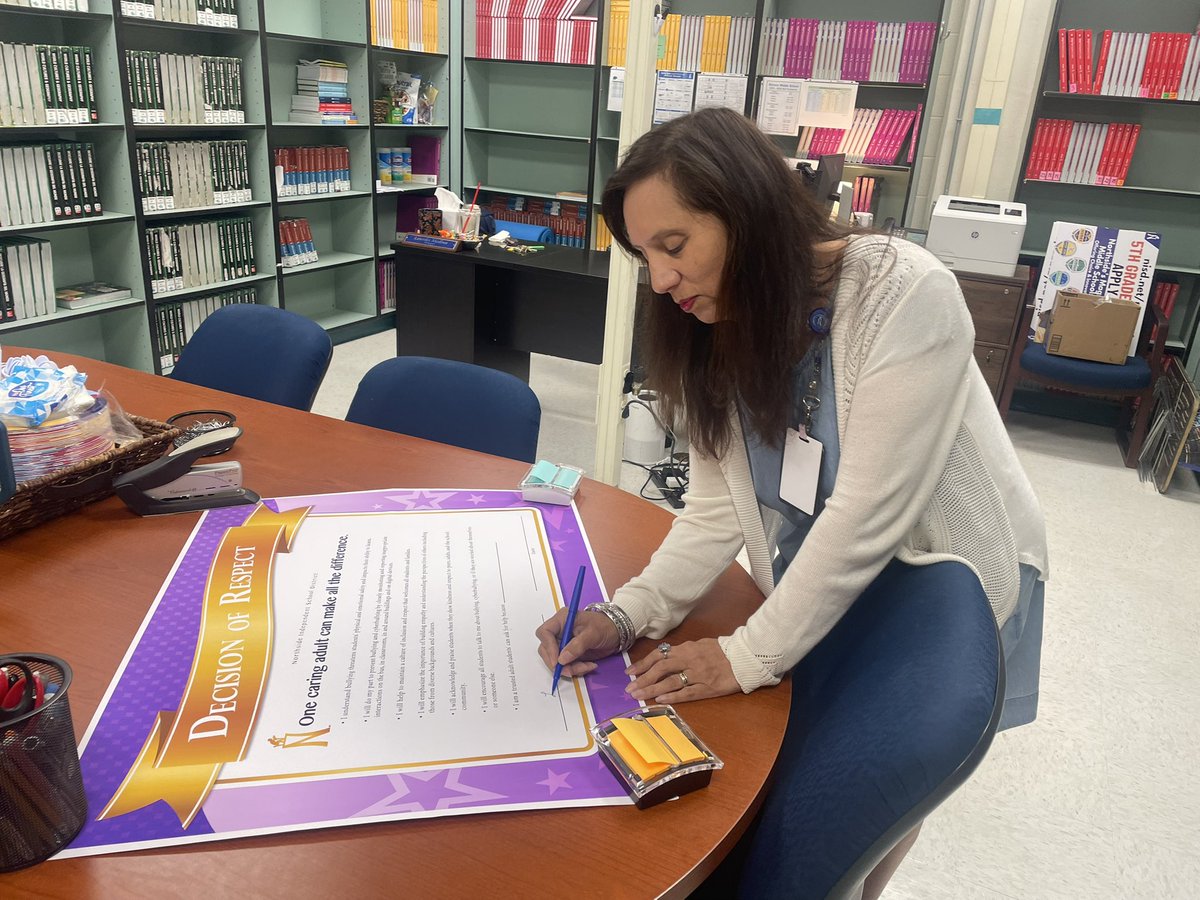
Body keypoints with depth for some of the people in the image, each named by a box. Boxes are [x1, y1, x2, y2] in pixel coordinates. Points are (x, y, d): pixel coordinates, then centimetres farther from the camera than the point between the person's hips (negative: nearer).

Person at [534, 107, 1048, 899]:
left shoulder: (905, 295, -27)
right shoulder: (719, 334, -7)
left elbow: (869, 513, -28)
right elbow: (719, 508, -9)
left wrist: (751, 656, -23)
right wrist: (628, 615, -22)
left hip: (946, 586, -4)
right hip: (821, 591, 4)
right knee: (783, 779, 6)